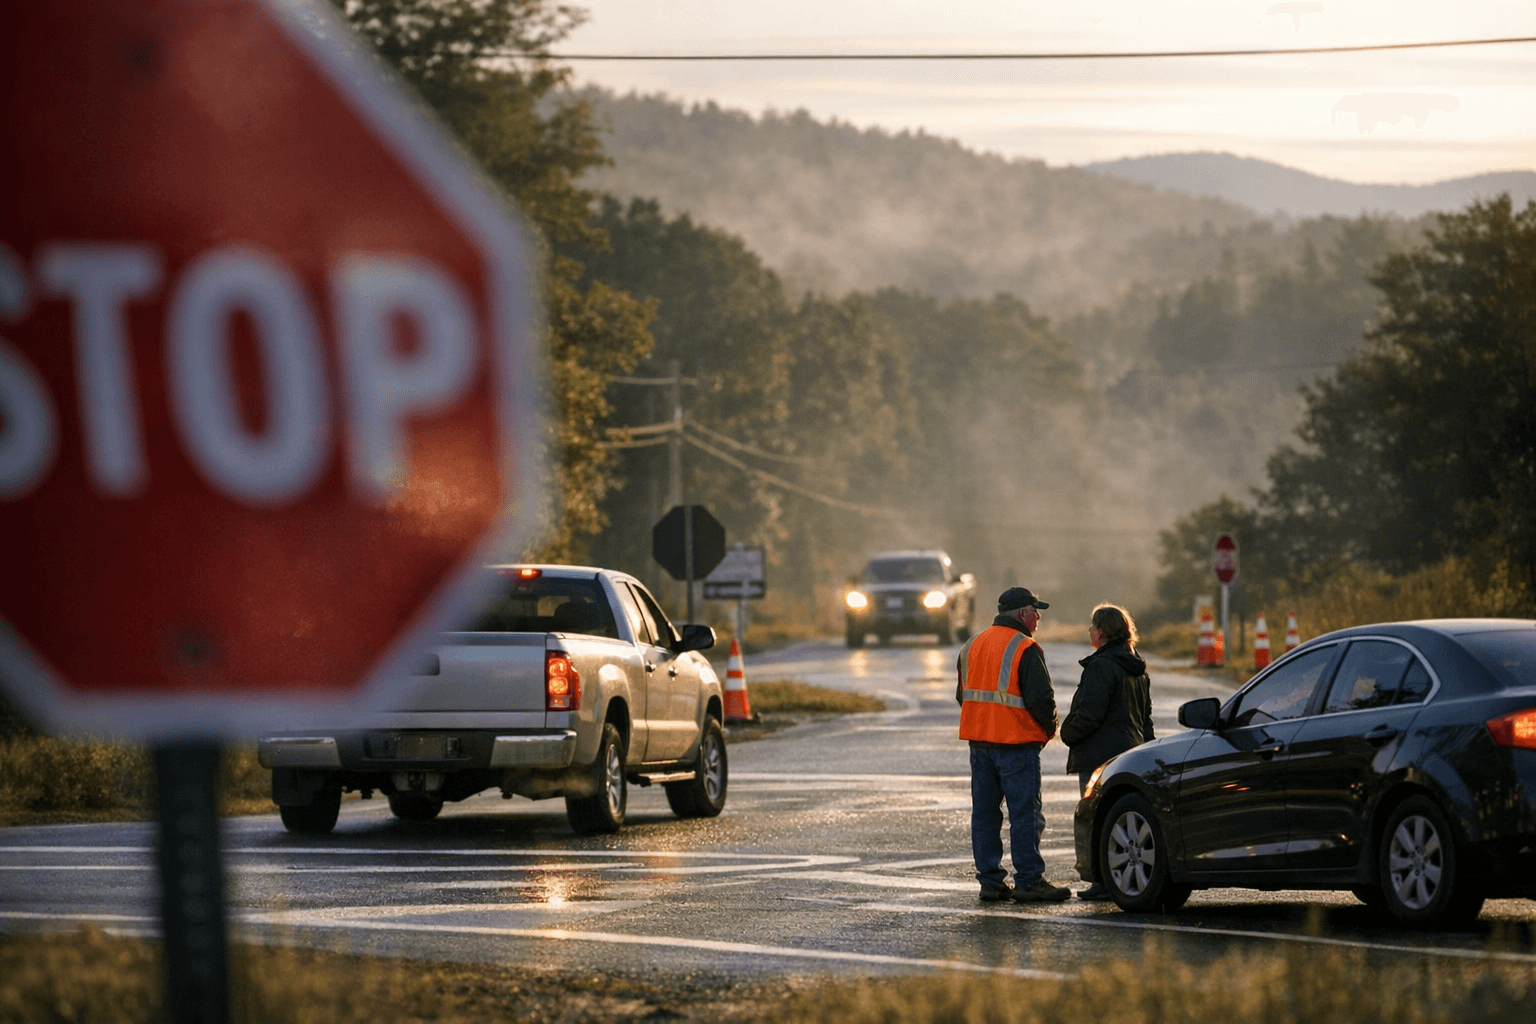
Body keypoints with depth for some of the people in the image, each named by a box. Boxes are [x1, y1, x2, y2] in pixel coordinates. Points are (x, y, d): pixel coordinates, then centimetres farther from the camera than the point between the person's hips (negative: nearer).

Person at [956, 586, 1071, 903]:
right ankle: (1028, 881, -4)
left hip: (979, 741, 7)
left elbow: (962, 694, 19)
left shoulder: (972, 646, 13)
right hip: (1017, 743, -7)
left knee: (985, 812, 10)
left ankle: (990, 880, 11)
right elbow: (1040, 698, -17)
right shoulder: (1024, 649, -12)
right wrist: (1050, 727, 1)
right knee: (1025, 812, -3)